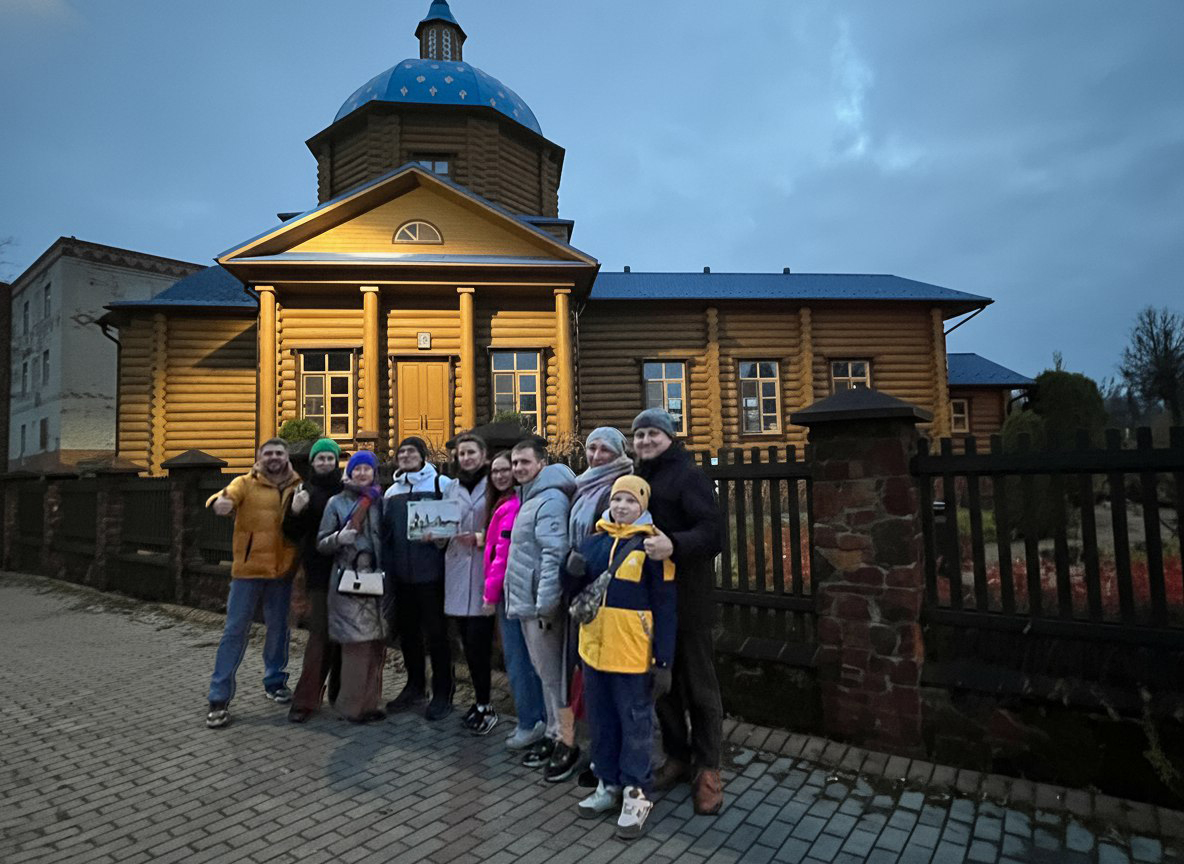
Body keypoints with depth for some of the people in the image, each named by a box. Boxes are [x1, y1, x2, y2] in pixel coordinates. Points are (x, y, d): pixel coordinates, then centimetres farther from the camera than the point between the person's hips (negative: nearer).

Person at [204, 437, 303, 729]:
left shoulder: (298, 487, 3)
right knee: (235, 631, 2)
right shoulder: (246, 483, -4)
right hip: (248, 569, -2)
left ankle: (275, 681, 32)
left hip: (282, 570, 3)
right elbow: (228, 497, -22)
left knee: (279, 628, 14)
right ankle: (219, 698, 12)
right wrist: (219, 502, -45)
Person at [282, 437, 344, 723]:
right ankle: (305, 699, 0)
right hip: (320, 572, -2)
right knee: (320, 633, -7)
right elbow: (292, 534, -3)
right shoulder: (305, 492, 2)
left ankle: (339, 690, 25)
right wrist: (295, 512, -21)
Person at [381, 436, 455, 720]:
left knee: (436, 633, 2)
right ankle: (415, 687, 32)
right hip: (401, 575, 6)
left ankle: (443, 693, 15)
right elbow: (386, 534, 18)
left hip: (431, 573, -6)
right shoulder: (392, 491, 14)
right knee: (407, 632, 15)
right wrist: (386, 570, 12)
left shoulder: (441, 483, -4)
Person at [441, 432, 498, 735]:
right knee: (468, 642, 10)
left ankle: (485, 707, 9)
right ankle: (481, 700, 23)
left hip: (483, 573, -5)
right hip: (457, 571, 5)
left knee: (478, 642, -5)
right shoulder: (451, 489, 16)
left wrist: (479, 537, -19)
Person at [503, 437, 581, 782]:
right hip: (526, 602, 10)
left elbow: (555, 555, -24)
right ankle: (553, 734, 29)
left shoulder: (550, 499, -16)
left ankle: (567, 744, 12)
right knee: (544, 674, 17)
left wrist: (545, 604, -26)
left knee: (553, 675, 0)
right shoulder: (529, 498, 16)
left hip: (540, 604, -10)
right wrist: (530, 602, 19)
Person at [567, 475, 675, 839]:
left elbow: (665, 608, -8)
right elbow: (575, 591, 16)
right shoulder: (594, 541, 7)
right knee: (602, 722, 17)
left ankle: (636, 793, 24)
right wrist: (574, 573, -8)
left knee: (635, 724, 8)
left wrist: (663, 662, -10)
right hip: (594, 648, 6)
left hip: (632, 654, -5)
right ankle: (608, 783, 34)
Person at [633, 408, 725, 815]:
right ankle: (677, 757, 32)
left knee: (699, 684, 5)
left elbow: (711, 532, -21)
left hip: (686, 596, -6)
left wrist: (674, 545, -37)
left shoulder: (689, 476, -9)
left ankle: (707, 769, 19)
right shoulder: (637, 479, 12)